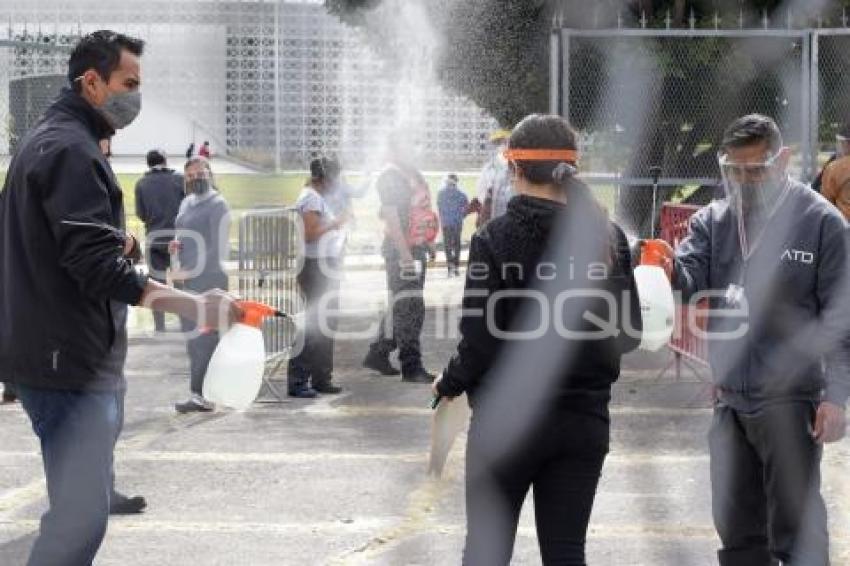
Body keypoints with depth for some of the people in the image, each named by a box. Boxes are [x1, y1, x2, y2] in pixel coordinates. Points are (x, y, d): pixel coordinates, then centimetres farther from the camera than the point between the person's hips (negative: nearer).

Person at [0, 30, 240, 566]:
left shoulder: (48, 140, 19)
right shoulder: (71, 148, -14)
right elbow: (97, 265, -24)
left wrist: (119, 242, 10)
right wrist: (196, 306, -29)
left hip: (62, 354, 11)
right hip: (71, 359, -11)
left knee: (81, 505, 16)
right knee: (80, 516, -13)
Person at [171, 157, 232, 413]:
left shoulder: (217, 205, -7)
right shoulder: (187, 203, 17)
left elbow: (219, 248, -14)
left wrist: (190, 271, -17)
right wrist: (175, 244, 5)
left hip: (209, 279, -8)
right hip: (188, 279, 8)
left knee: (204, 337, -9)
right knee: (192, 334, 8)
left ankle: (200, 394, -9)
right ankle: (200, 393, 13)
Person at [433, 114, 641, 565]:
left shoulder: (494, 240, -12)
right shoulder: (607, 237, -2)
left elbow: (480, 342, -14)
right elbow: (629, 333, 2)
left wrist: (449, 384, 5)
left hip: (507, 421, -3)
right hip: (585, 419, 3)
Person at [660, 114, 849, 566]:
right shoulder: (712, 220, 5)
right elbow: (688, 281, -8)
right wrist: (668, 269, -31)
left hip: (790, 400, -5)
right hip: (729, 399, 5)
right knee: (736, 528, 15)